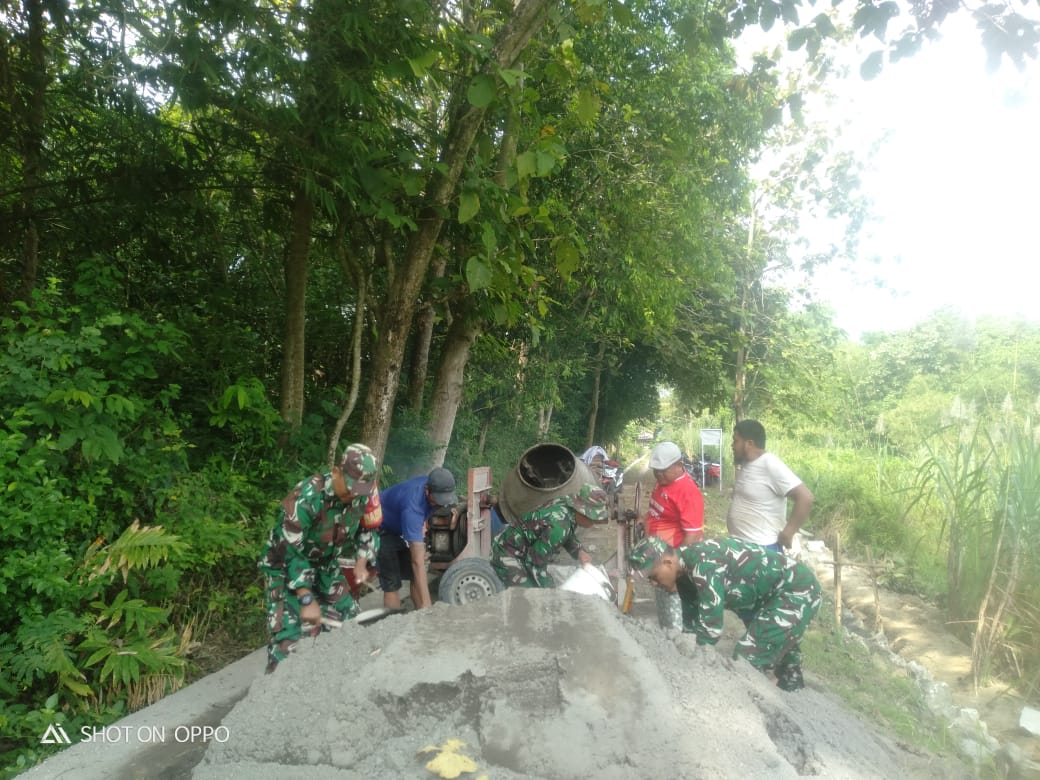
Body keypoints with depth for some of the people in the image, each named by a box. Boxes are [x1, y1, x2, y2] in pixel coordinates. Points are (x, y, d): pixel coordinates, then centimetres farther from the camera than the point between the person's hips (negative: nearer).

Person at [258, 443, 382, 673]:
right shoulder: (306, 497, -34)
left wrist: (362, 562, -15)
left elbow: (368, 529, 1)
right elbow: (290, 553, -30)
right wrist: (307, 600, -32)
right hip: (287, 566, -5)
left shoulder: (363, 493, -18)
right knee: (289, 632, -14)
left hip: (325, 564, 5)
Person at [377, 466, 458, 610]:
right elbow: (418, 561, -46)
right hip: (383, 529, -7)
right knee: (391, 584, -14)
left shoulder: (435, 484, -23)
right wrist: (426, 604, -49)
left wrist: (452, 509, -16)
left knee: (415, 577, 6)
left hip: (404, 529, 7)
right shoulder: (412, 508, -43)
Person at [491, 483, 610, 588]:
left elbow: (568, 537, 14)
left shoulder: (568, 503, -8)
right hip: (508, 553, -9)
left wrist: (580, 552, -3)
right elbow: (535, 563, -26)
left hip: (525, 552, 9)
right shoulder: (558, 525, -34)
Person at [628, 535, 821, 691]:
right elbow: (692, 621, 8)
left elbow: (711, 628, -27)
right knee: (780, 648, 27)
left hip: (796, 591, -10)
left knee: (747, 661, -10)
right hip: (777, 593, 10)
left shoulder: (703, 566, -30)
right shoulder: (685, 569, -1)